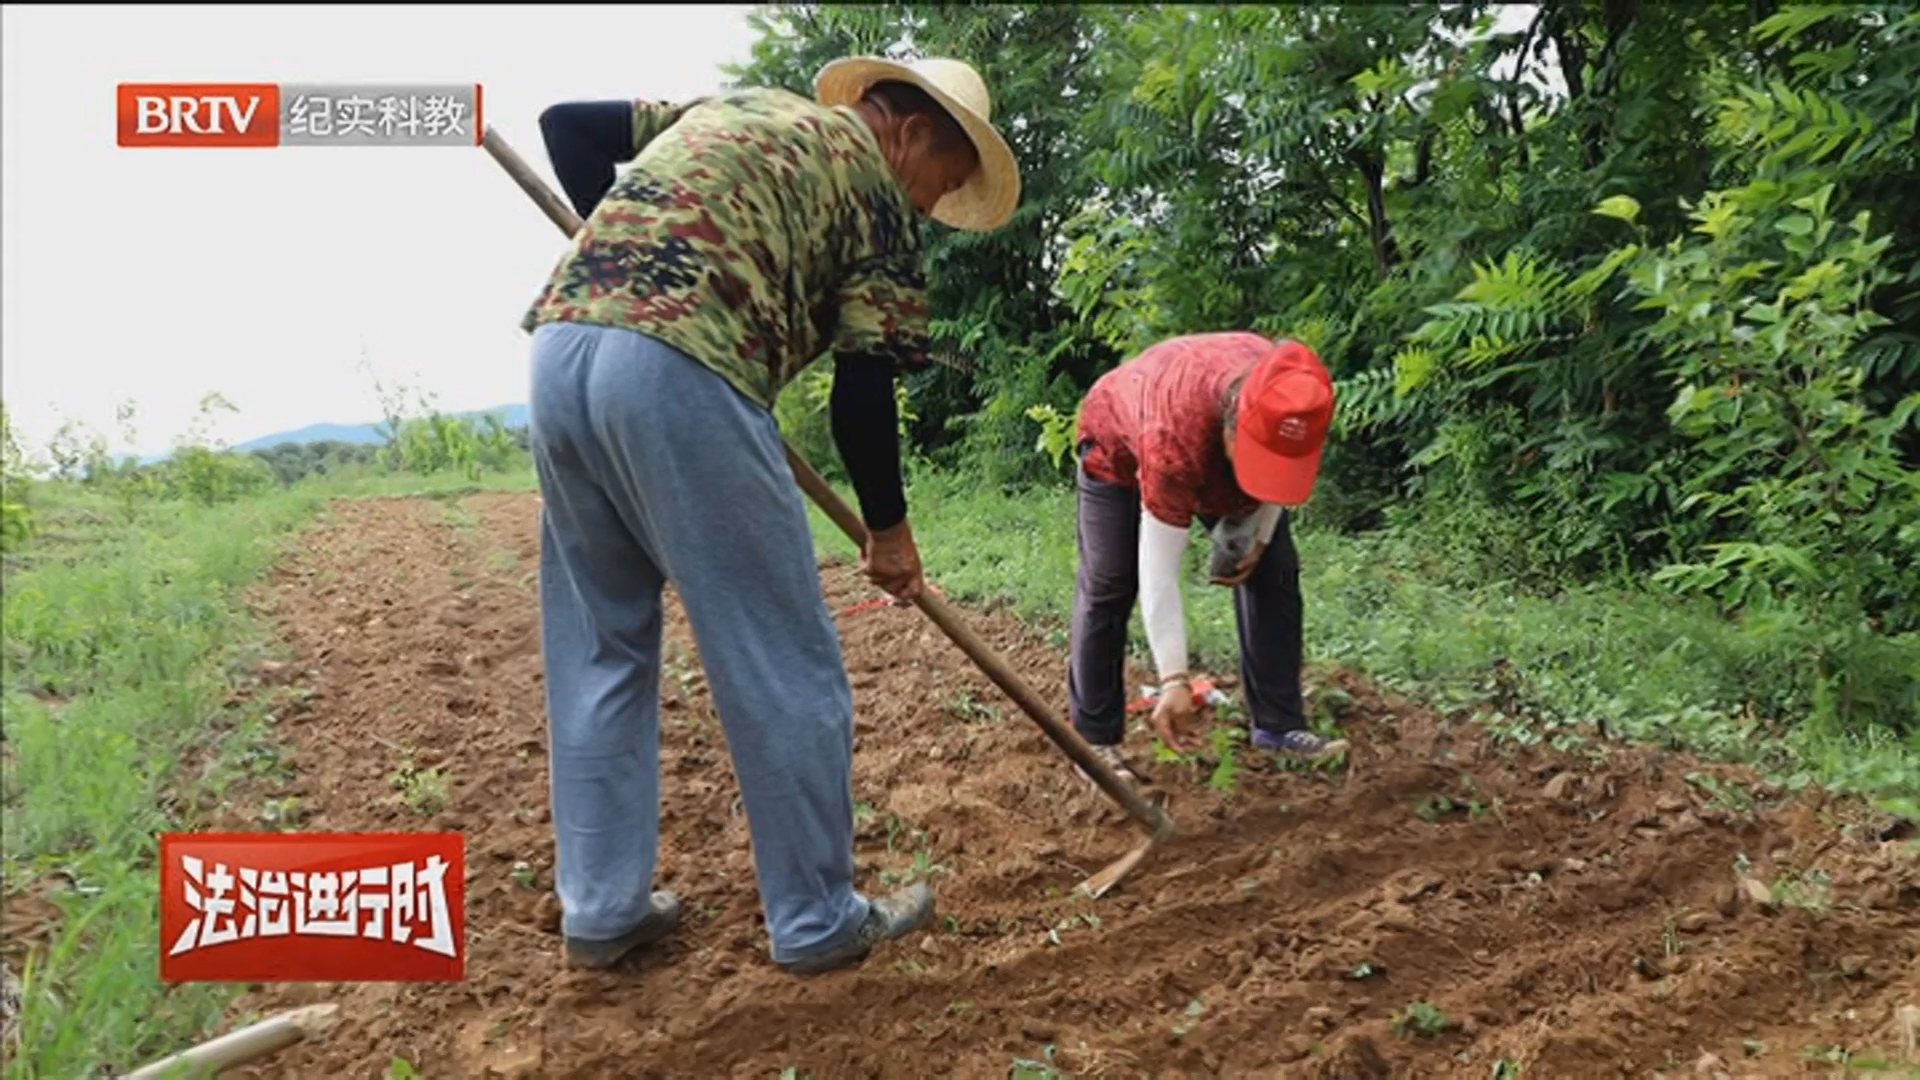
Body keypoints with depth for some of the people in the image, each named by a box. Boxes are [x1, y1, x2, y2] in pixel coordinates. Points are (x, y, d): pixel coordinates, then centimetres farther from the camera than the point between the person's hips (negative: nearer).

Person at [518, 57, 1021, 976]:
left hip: (560, 344, 8)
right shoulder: (874, 181, 10)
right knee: (783, 667, 3)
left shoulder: (732, 105, 31)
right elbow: (861, 386, 4)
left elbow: (566, 125, 27)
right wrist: (889, 526, 16)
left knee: (598, 650, 16)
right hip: (678, 369, -8)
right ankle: (817, 920, 14)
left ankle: (601, 909, 23)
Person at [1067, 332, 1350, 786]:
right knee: (1109, 585, -12)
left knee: (1275, 570, -4)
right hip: (1120, 443, -5)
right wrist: (1173, 681, -42)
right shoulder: (1174, 442, -47)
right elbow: (1159, 574, -41)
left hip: (1216, 449, 5)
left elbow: (1280, 470, -5)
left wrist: (1260, 535, -13)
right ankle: (1094, 739, 0)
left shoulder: (1299, 396, -33)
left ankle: (1279, 725, 3)